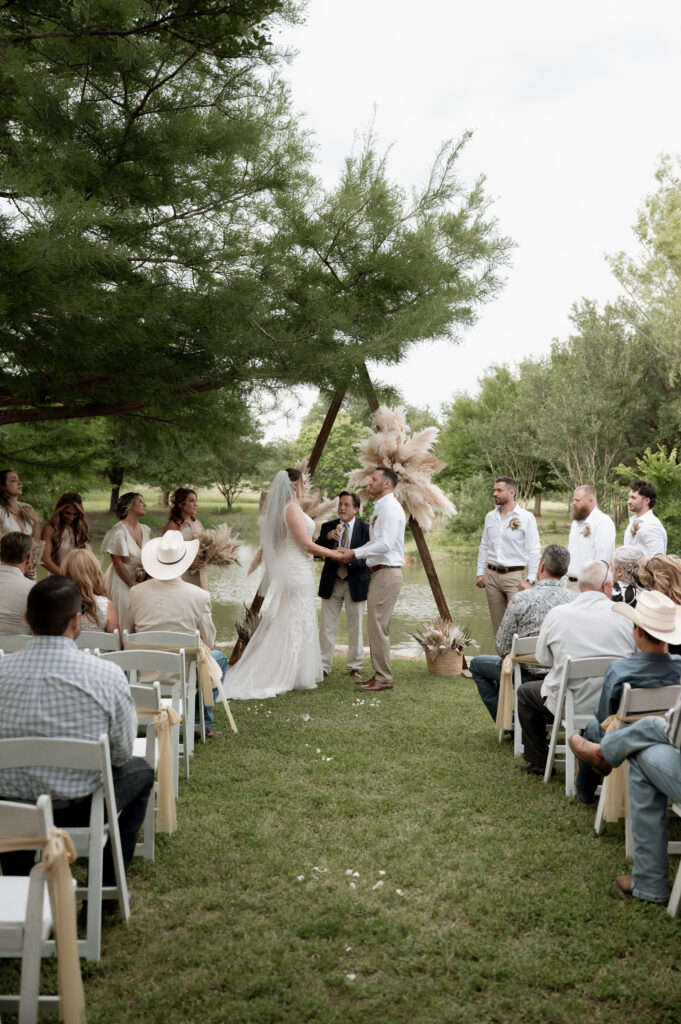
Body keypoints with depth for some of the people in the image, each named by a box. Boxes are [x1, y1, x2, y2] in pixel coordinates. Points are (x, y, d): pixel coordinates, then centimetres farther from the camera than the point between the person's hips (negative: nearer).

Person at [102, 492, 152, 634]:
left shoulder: (146, 530, 7)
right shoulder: (118, 531, -13)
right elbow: (117, 562, -13)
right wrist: (132, 584, -11)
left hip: (140, 581, 6)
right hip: (122, 581, -6)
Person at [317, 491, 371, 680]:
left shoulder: (365, 529, -2)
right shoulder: (328, 527, 6)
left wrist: (352, 559, -25)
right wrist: (327, 538, -20)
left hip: (355, 584, -2)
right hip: (331, 583, 2)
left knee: (355, 627, 6)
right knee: (327, 626, 3)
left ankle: (354, 667, 16)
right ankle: (324, 665, 10)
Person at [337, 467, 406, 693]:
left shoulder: (390, 508, -14)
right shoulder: (381, 508, 18)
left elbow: (385, 544, -23)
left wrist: (355, 554, -16)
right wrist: (351, 553, 9)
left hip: (387, 573, -11)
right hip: (379, 572, 11)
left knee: (378, 627, -7)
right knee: (377, 626, 13)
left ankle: (384, 678, -1)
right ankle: (380, 674, 20)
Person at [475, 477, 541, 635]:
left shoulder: (526, 518, -4)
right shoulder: (490, 517, 11)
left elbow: (534, 550, -6)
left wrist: (530, 580, -11)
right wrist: (479, 573, 10)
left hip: (513, 575, -5)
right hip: (491, 574, 5)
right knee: (497, 622, 8)